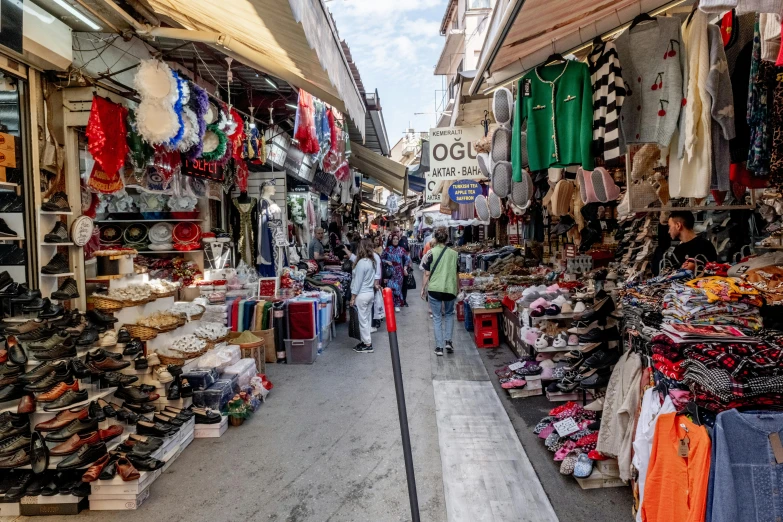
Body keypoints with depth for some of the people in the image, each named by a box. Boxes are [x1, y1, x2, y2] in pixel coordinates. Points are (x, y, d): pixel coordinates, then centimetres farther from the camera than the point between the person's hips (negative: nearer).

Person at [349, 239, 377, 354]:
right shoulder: (371, 261, 5)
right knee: (367, 318, 15)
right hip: (370, 293, 9)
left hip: (362, 295, -9)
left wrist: (353, 297, -12)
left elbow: (358, 281, -18)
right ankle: (366, 341, 23)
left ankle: (367, 345, 5)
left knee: (363, 320, 0)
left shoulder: (361, 263, -20)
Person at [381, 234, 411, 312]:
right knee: (390, 287, -10)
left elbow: (407, 259, 11)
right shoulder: (387, 249, 3)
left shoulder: (401, 249, 5)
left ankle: (397, 305, 13)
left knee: (398, 287, 3)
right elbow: (381, 258, 8)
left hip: (399, 272, 1)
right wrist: (387, 262, -10)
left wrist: (405, 268, 4)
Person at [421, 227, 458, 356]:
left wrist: (423, 289, 6)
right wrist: (457, 289, 23)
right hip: (450, 289, 2)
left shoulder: (431, 253, -6)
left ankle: (439, 347, 9)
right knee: (449, 314, 23)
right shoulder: (454, 254, 2)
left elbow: (427, 274, -5)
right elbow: (456, 273, 9)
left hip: (434, 289, -2)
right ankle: (448, 341, 11)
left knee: (437, 318, 8)